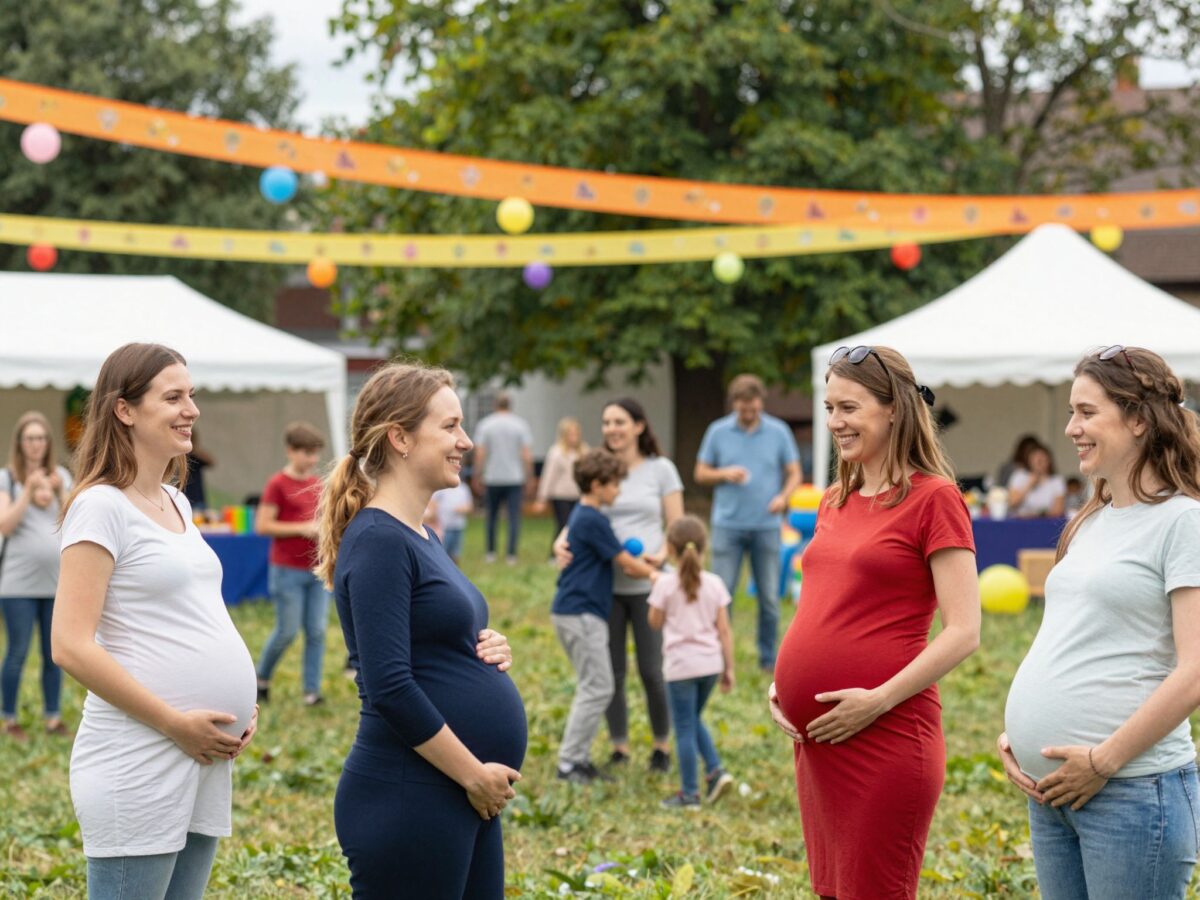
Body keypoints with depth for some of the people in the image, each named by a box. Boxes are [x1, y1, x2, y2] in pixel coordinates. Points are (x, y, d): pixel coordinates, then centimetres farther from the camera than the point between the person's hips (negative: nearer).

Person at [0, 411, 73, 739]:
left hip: (57, 580, 4)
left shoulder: (61, 476, 11)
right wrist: (28, 492, -16)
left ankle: (53, 717, 15)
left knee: (54, 653, 7)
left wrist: (59, 493, -9)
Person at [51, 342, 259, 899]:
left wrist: (244, 706, 8)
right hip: (138, 764, -8)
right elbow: (71, 646, -16)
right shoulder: (101, 507, -10)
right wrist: (176, 723, -17)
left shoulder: (176, 503, 15)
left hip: (207, 762, 8)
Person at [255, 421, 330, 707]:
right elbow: (262, 525, -13)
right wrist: (302, 528, -17)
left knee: (317, 631, 1)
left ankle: (312, 691, 6)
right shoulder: (277, 484, -9)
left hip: (318, 569, 6)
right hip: (288, 571, -6)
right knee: (287, 631, -1)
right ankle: (261, 678, 21)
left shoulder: (317, 483, 10)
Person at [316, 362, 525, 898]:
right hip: (407, 799, -9)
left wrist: (486, 652, 3)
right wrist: (474, 775, -15)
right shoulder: (378, 542, -14)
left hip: (464, 797, 9)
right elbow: (389, 687, -20)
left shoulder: (421, 539, 14)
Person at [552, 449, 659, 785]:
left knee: (594, 688, 13)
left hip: (573, 611, 10)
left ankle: (579, 758, 15)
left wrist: (645, 569, 5)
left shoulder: (581, 515, 15)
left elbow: (616, 562, 20)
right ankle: (569, 761, -6)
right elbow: (626, 563, -9)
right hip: (581, 614, -10)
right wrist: (656, 574, 6)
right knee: (597, 689, -7)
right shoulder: (593, 520, -15)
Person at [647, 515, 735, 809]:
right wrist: (729, 668, 10)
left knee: (684, 728, 2)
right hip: (711, 663, 5)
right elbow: (725, 631, 3)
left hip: (681, 665, -4)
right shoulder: (714, 584, 2)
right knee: (693, 720, 23)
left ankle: (690, 793, 6)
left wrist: (655, 587, 15)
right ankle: (715, 771, 9)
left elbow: (655, 622, 3)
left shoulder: (666, 585, -9)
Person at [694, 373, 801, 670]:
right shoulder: (718, 432, 3)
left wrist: (783, 496, -14)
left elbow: (794, 473, 6)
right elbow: (701, 474, 9)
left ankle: (768, 657, 13)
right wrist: (725, 474, -12)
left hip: (767, 526, 0)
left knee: (769, 597, 4)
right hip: (728, 524, 0)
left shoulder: (779, 432, 3)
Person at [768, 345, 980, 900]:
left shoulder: (932, 498, -7)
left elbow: (963, 632, -12)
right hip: (816, 739, 7)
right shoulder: (835, 502, 14)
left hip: (886, 737, -7)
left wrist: (878, 700, -18)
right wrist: (780, 684, 6)